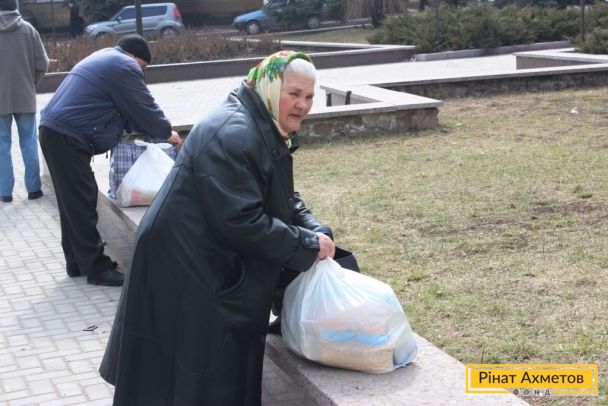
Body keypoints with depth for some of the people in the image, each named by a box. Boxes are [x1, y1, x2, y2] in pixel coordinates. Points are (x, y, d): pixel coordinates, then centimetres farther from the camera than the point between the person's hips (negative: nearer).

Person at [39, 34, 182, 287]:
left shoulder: (103, 59, 24)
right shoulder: (123, 67, -9)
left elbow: (125, 109, 27)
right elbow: (144, 108, -6)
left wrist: (154, 130, 22)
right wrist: (167, 133, 10)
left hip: (55, 132, 11)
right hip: (68, 137, -11)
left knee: (73, 202, 15)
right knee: (82, 203, -6)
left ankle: (77, 261, 23)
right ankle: (96, 267, -2)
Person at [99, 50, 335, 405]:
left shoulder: (269, 132, 9)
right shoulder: (231, 135, -25)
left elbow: (286, 201, 14)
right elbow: (241, 222, -30)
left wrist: (315, 231, -5)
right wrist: (308, 246, -22)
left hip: (219, 271, 11)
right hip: (186, 274, -10)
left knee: (227, 374, 20)